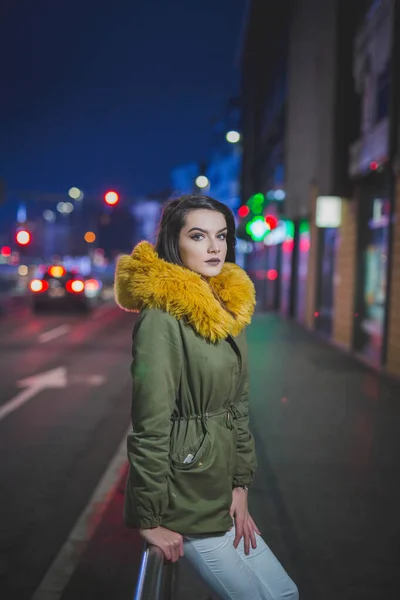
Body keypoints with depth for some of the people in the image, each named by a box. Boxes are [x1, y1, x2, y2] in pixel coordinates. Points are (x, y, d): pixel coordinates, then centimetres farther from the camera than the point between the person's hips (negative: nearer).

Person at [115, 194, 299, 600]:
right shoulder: (161, 317, -19)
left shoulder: (228, 310, 6)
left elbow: (238, 406, 9)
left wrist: (240, 487, 5)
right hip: (183, 499, -8)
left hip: (219, 495, 8)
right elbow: (150, 426, -19)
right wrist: (150, 519, -14)